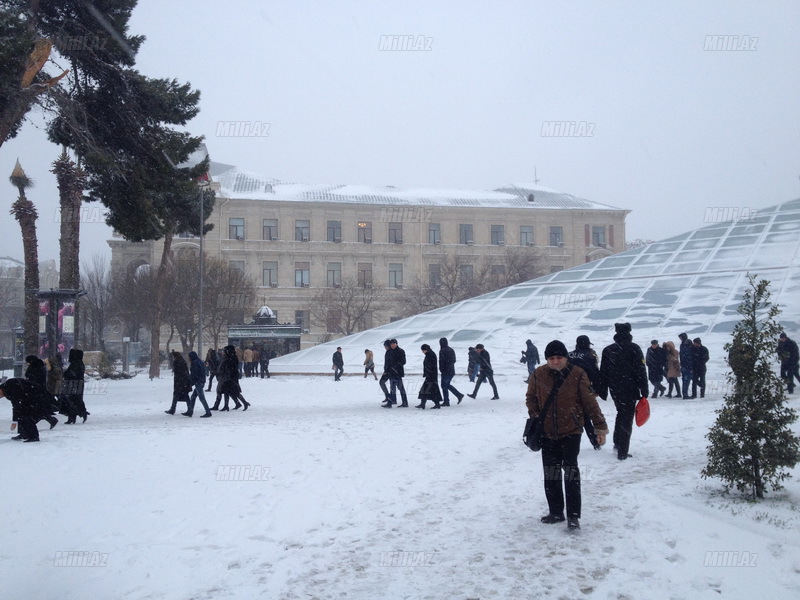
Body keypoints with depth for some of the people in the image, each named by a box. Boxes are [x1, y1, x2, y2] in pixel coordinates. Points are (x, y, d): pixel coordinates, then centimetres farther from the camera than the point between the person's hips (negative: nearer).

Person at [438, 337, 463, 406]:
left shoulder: (442, 351, -14)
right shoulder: (451, 350, 11)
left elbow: (441, 361, -16)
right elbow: (454, 360, 16)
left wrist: (441, 369, -6)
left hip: (446, 371, -8)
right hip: (452, 371, 8)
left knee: (444, 386, 2)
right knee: (447, 385, 20)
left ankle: (446, 402, 3)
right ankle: (459, 395, 12)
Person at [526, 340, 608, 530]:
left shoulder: (577, 375, -11)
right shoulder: (538, 375, -4)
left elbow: (590, 402, -7)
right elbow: (531, 397, 11)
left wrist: (600, 427, -6)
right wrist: (534, 416, -4)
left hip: (571, 431, -4)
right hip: (548, 432, 4)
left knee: (570, 469, -10)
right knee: (550, 472, 10)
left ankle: (573, 515, -2)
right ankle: (555, 512, 23)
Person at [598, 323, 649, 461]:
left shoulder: (608, 350, 5)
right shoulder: (634, 349, -7)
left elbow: (603, 373, 7)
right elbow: (641, 371, -10)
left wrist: (602, 392, 14)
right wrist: (644, 392, -6)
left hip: (614, 390, 4)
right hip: (629, 390, -4)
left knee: (621, 413, 25)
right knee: (627, 418, 0)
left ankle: (617, 443, 25)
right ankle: (622, 451, -3)